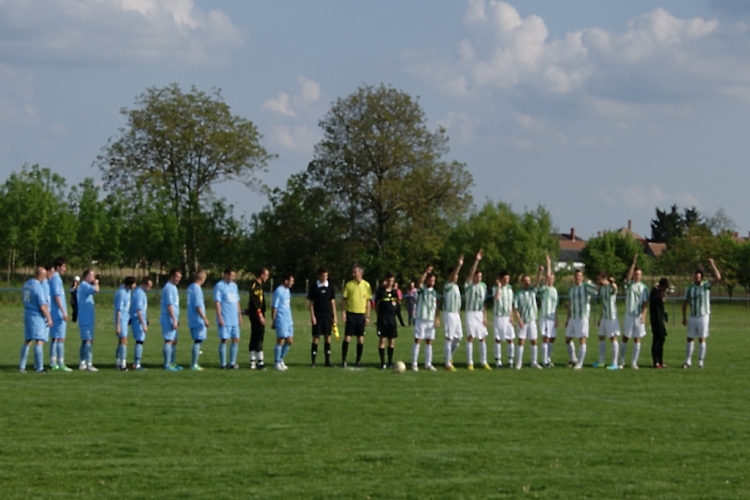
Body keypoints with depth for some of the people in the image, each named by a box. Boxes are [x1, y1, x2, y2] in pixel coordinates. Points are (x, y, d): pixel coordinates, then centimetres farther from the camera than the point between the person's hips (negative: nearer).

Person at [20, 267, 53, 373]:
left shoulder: (27, 284, 7)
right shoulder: (38, 287, -18)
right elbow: (42, 306, -18)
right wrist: (49, 318, -10)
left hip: (27, 315, 8)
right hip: (37, 316, -8)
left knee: (27, 341, 13)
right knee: (39, 341, -7)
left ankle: (22, 366, 14)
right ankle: (39, 367, -11)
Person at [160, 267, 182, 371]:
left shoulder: (173, 287, 16)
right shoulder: (168, 288, -15)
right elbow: (169, 305, -19)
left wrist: (176, 320, 21)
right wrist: (174, 320, -20)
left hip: (173, 319, 10)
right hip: (169, 319, -10)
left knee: (174, 341, 12)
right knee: (169, 341, -8)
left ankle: (172, 364, 17)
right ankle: (167, 365, -7)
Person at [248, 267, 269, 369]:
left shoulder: (259, 285, 16)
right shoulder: (254, 286, -15)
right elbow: (255, 302, -19)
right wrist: (260, 315, -20)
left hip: (259, 315, 10)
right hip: (256, 315, -10)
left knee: (255, 338, 10)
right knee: (258, 338, -10)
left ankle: (253, 362, 12)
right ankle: (259, 362, -11)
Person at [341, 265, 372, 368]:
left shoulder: (366, 285, 3)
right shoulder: (349, 284, 0)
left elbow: (368, 302, 7)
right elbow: (344, 299, 3)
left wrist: (367, 316, 4)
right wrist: (343, 313, -7)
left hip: (361, 314, 1)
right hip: (350, 313, -1)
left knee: (360, 339, 4)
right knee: (347, 338, -5)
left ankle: (358, 361, 14)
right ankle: (343, 360, 3)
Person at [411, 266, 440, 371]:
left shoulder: (434, 292, 13)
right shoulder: (421, 289, -2)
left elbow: (436, 306, 16)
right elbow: (419, 283, -25)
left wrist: (437, 318, 7)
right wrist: (426, 272, -33)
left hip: (431, 319, 5)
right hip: (420, 318, -5)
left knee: (429, 341, 7)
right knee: (417, 340, -3)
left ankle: (428, 364, 12)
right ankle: (414, 364, 0)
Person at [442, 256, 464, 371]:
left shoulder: (456, 286, 14)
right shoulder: (447, 286, -12)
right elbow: (452, 278, -32)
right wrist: (459, 265, -45)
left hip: (456, 314, 8)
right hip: (449, 313, -8)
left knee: (459, 337, 11)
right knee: (449, 338, -4)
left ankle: (450, 357, 28)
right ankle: (448, 363, 0)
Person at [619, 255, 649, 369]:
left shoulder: (643, 287, 6)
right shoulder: (629, 285, 1)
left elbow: (645, 303, 3)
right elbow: (629, 275, -19)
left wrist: (644, 315, -10)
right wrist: (634, 263, -28)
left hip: (639, 316, 1)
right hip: (629, 314, -1)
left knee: (637, 339, 2)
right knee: (625, 338, 3)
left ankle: (634, 362, 6)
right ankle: (621, 361, 14)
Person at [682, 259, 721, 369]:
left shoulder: (706, 285, -4)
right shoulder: (690, 288, 4)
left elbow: (718, 278, -18)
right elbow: (685, 303, 9)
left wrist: (712, 265, -18)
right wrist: (684, 317, 4)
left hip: (703, 317, -3)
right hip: (692, 317, 3)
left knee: (702, 339, -1)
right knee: (690, 339, 4)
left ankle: (701, 361, 5)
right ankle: (688, 361, 9)